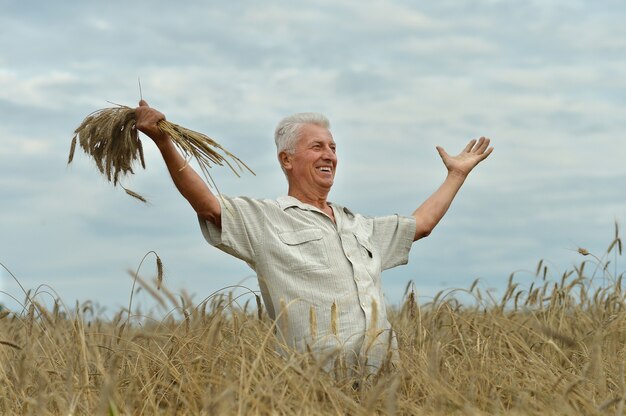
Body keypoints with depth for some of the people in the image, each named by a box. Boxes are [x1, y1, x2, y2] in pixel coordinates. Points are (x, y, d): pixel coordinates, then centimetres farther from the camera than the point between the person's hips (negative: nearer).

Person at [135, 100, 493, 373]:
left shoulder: (358, 225, 29)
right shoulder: (264, 220, 7)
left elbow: (421, 224, 40)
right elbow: (208, 205, -7)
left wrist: (457, 174, 45)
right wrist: (165, 142, -18)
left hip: (387, 372, 6)